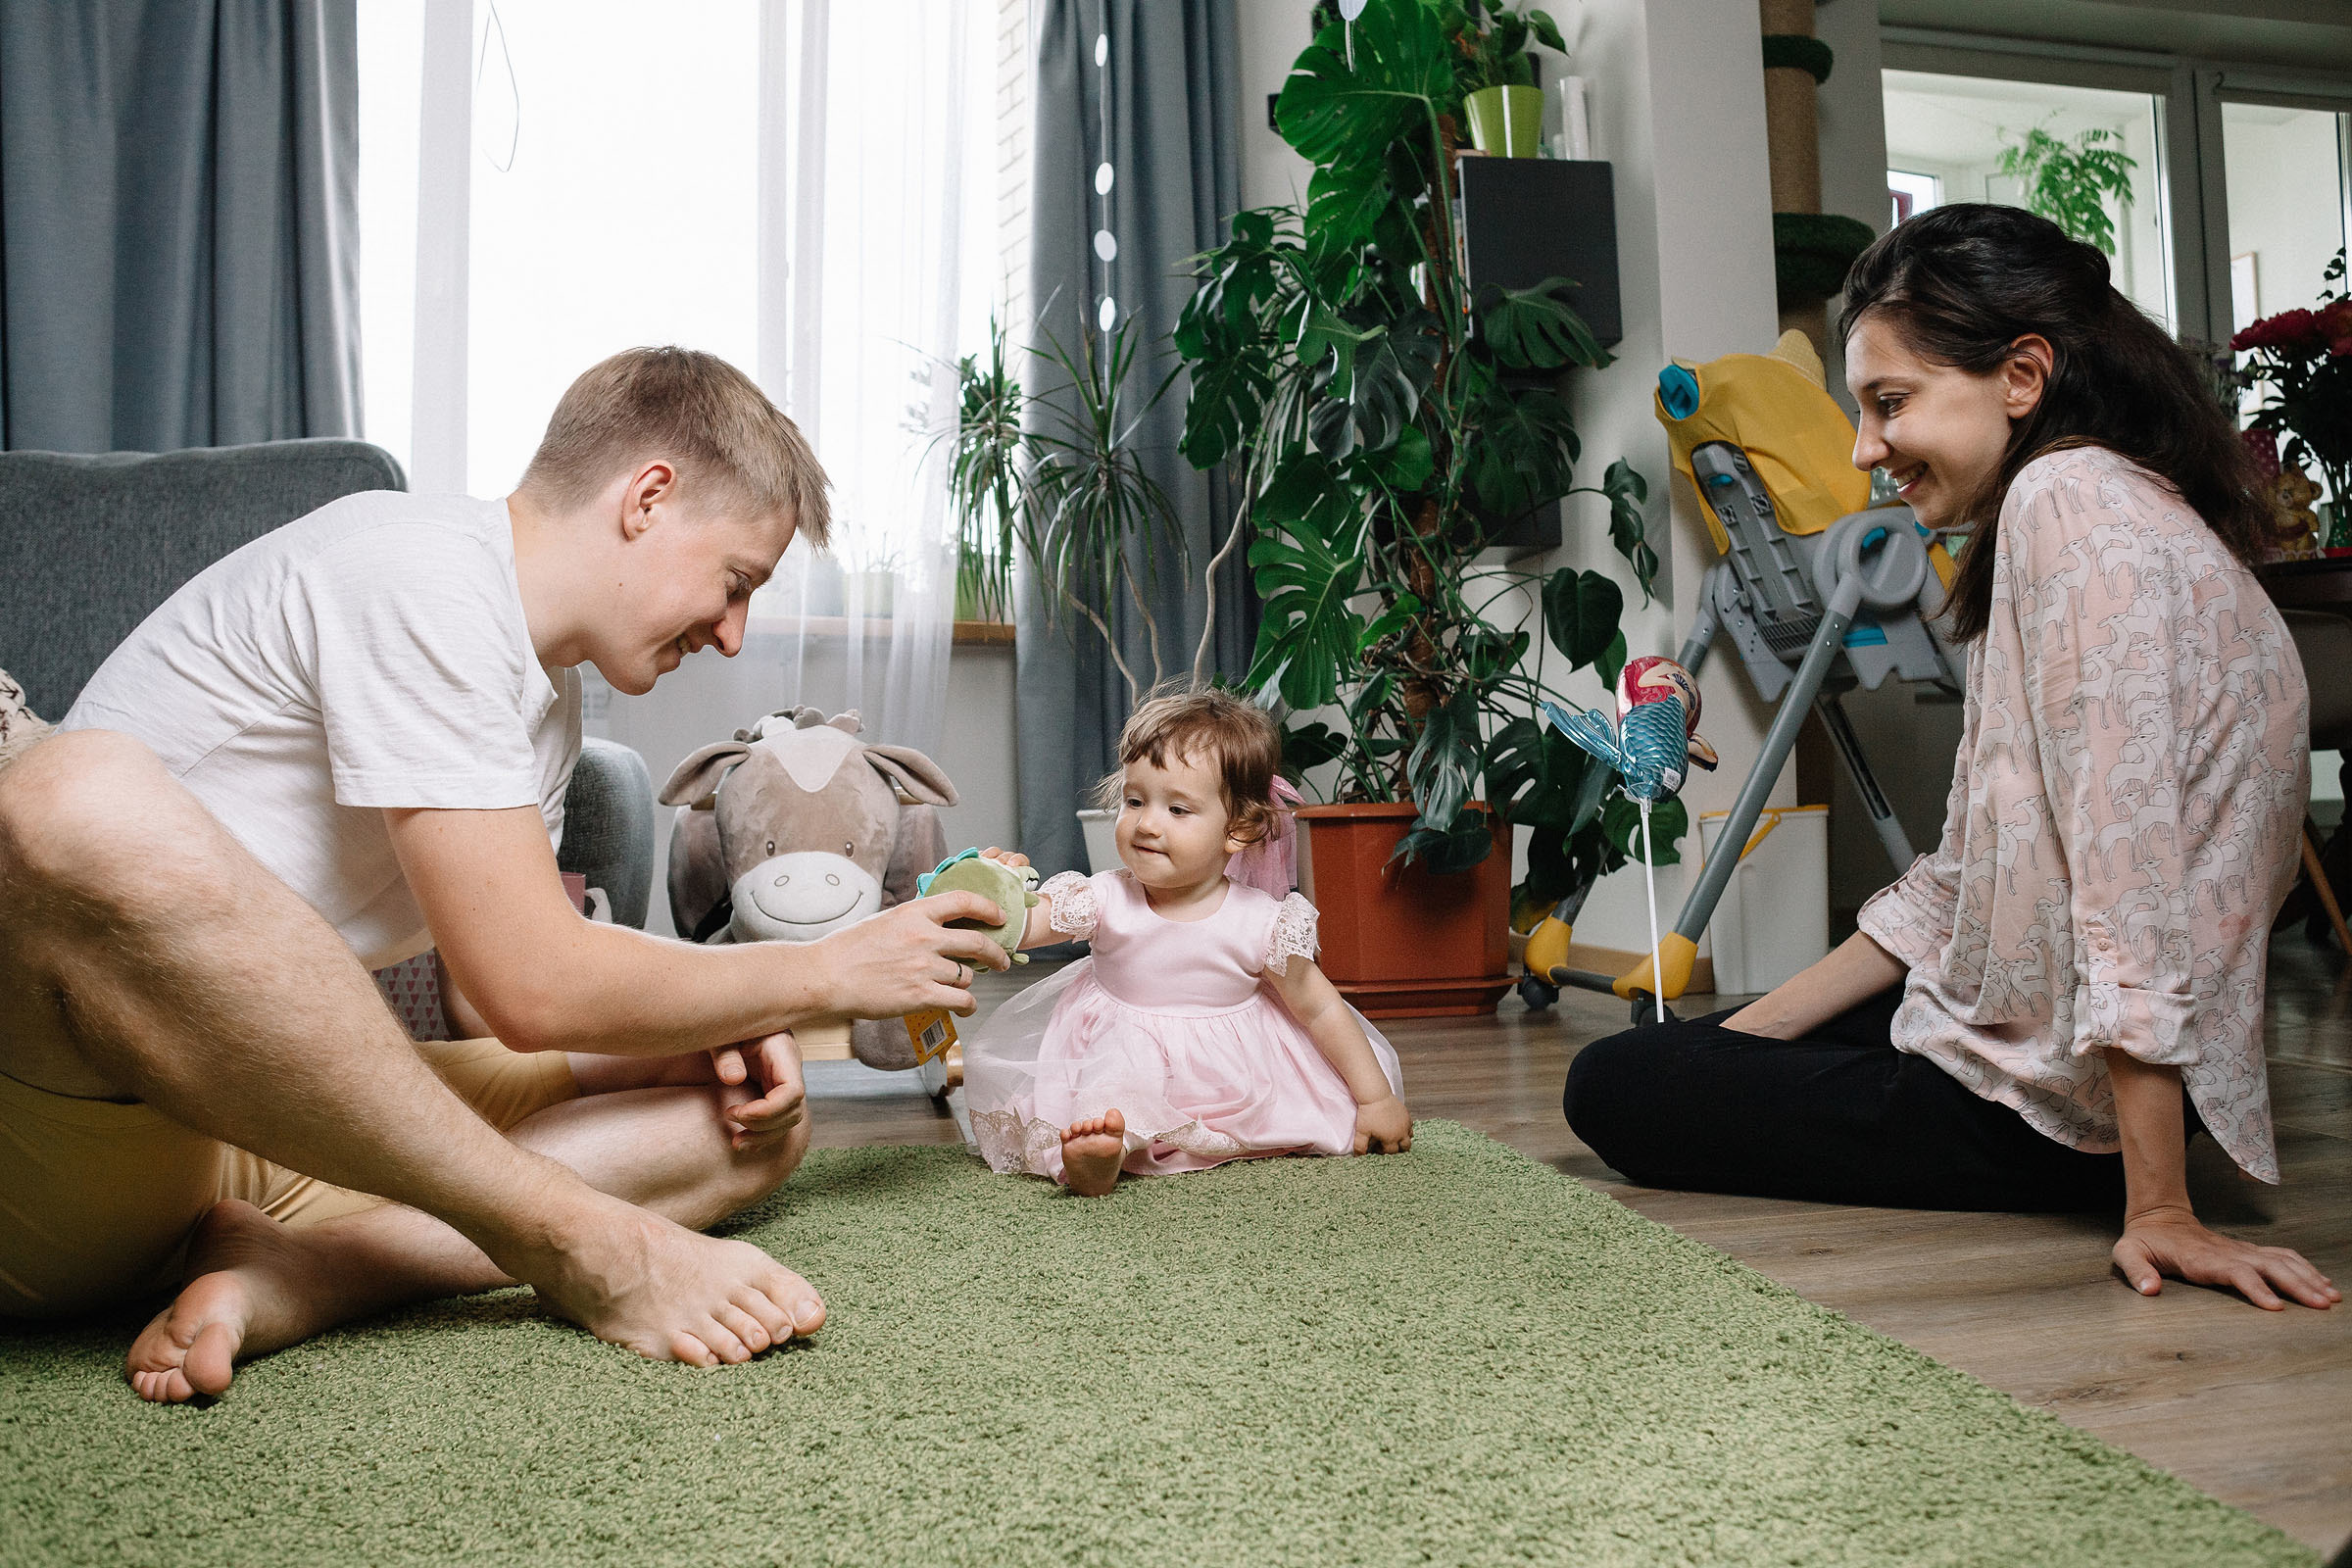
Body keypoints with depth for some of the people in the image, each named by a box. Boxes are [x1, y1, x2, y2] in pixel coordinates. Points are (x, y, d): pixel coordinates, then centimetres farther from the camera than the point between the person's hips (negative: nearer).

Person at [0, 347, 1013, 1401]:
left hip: (276, 1124, 8)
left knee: (755, 1118, -2)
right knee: (87, 802, -41)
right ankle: (582, 1245, -26)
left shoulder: (547, 691, 12)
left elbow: (500, 996, 10)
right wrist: (834, 972, -11)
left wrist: (713, 1035, -8)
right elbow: (530, 992, -23)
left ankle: (278, 1273, -19)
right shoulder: (420, 570, -18)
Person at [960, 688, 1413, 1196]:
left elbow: (1322, 1011, -3)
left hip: (1234, 1088, 2)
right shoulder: (1104, 901, -11)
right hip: (1125, 1069, -2)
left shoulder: (1260, 922, -12)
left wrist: (1377, 1099, -3)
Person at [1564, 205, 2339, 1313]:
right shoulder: (2086, 518, 12)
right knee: (1681, 1050, 26)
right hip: (2038, 1043, 11)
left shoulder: (2070, 499, -21)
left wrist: (2157, 1210, -27)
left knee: (1611, 1091, 4)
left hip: (2051, 1107, -11)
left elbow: (2129, 867, -28)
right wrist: (1742, 1034, 9)